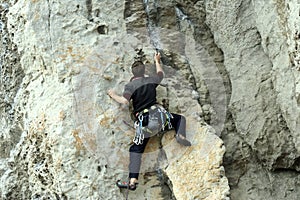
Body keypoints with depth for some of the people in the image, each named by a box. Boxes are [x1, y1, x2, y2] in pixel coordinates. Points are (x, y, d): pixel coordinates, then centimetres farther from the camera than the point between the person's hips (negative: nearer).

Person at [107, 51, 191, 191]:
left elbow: (124, 101, -17)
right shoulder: (151, 80, 10)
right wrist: (157, 61, 48)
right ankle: (180, 135, -7)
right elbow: (160, 74, 32)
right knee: (180, 118, 28)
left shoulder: (130, 86, -1)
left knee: (136, 149, 0)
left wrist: (113, 95, 1)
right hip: (158, 113, 2)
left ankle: (133, 181, -11)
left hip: (144, 120, -2)